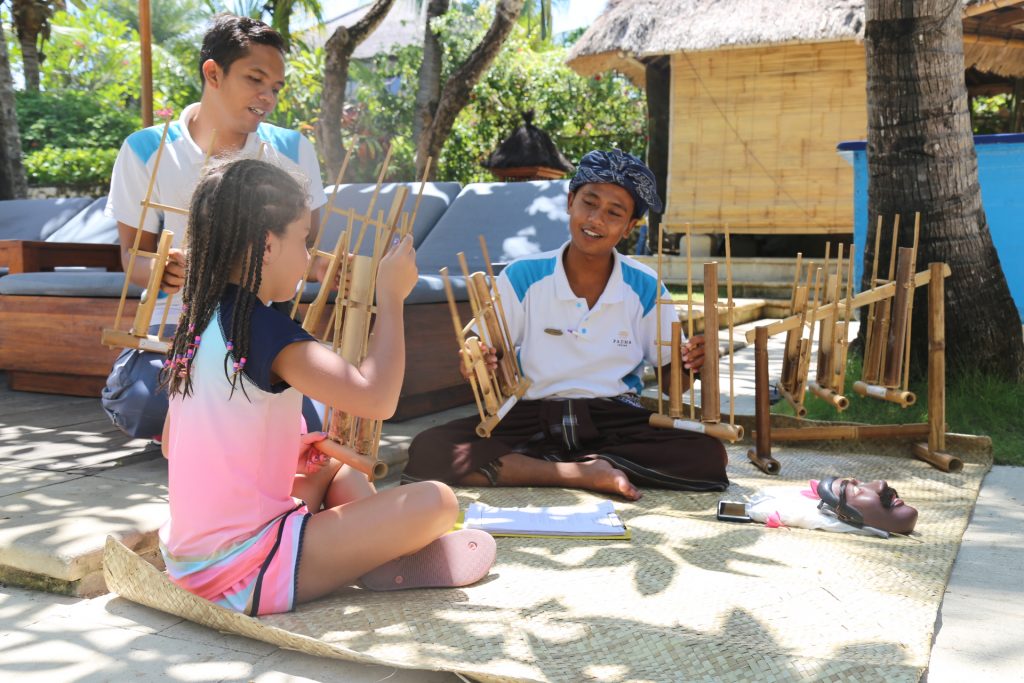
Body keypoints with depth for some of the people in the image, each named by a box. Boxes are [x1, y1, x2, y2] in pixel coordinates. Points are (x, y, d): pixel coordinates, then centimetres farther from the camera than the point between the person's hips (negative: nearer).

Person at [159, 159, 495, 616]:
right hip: (247, 576, -9)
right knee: (436, 501, -14)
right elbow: (377, 399, -25)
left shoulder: (198, 324, 7)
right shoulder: (264, 328, -19)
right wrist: (390, 297, -12)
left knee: (332, 462, 29)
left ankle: (375, 548, 12)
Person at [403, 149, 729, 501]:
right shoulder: (522, 277, -3)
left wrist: (690, 363, -16)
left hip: (616, 420, 1)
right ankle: (584, 473, -22)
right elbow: (490, 362, 2)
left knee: (708, 455, -26)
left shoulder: (645, 289, 0)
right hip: (531, 416, -1)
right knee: (427, 450, -24)